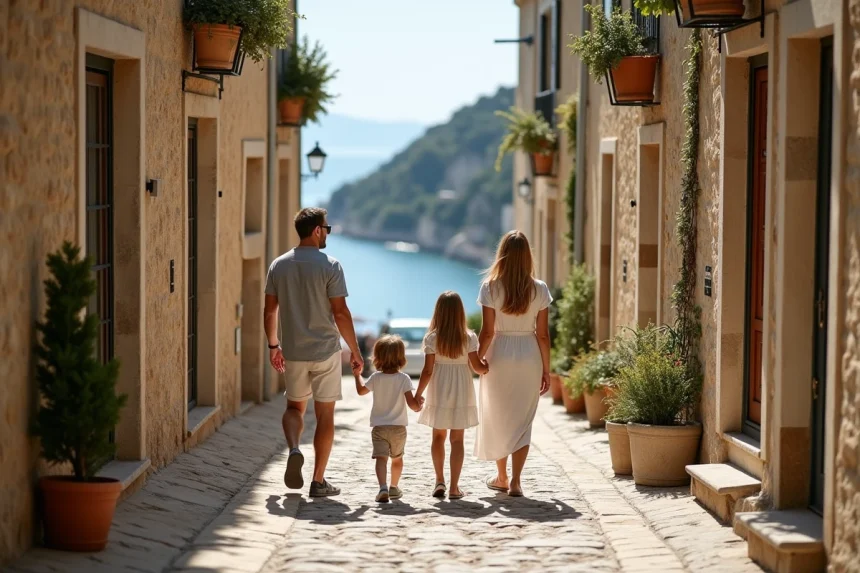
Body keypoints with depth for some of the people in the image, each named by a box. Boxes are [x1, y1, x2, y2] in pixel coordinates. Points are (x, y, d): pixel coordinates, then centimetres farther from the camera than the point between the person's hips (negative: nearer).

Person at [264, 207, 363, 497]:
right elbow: (340, 312, -12)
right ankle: (318, 481, 8)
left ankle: (294, 449, -8)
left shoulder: (279, 265, 2)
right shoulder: (329, 266, -11)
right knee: (325, 415, 6)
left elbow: (270, 310, 6)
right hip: (325, 351, -3)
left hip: (292, 352, 3)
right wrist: (355, 351, -3)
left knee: (295, 406, 21)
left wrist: (273, 345, 19)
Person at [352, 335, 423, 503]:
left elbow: (361, 391, 15)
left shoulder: (376, 378, -3)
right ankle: (394, 488, 35)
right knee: (397, 458, 22)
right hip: (398, 427, 1)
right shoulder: (404, 379, -9)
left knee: (381, 458, -11)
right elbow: (411, 402, -15)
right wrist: (418, 406, 6)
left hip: (379, 427, -1)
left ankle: (383, 487, -32)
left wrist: (357, 374, 30)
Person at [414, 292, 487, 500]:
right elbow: (477, 366, -6)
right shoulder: (469, 338, -7)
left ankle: (439, 481, 13)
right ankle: (454, 487, 0)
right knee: (457, 439, 3)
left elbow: (428, 371, -8)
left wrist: (418, 394, 1)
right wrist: (491, 368, 15)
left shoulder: (432, 338, -8)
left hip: (439, 394, 0)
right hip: (462, 394, 0)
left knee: (438, 436, 16)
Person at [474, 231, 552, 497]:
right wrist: (546, 370, 7)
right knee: (523, 420, 6)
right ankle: (515, 481, -3)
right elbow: (543, 334, -2)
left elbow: (487, 332, -8)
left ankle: (502, 477, 28)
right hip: (529, 356, 1)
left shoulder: (491, 287, -8)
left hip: (500, 356, -1)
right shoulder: (539, 290, -4)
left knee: (498, 417, 16)